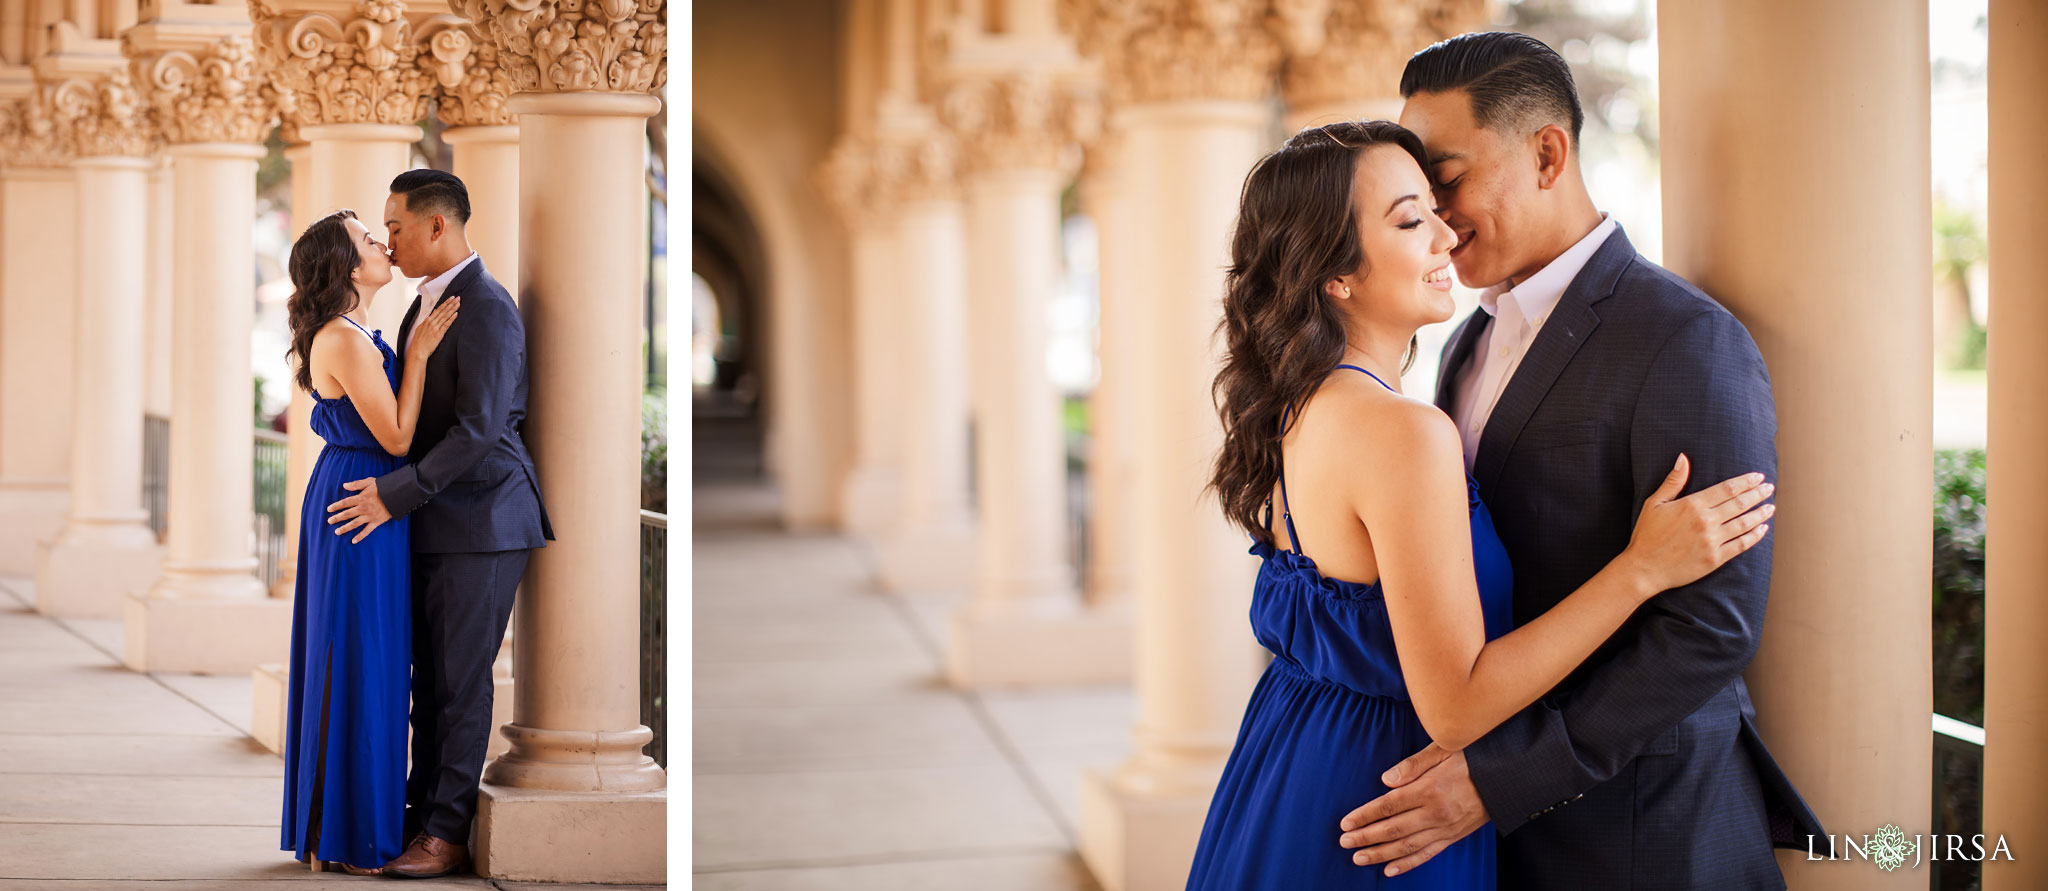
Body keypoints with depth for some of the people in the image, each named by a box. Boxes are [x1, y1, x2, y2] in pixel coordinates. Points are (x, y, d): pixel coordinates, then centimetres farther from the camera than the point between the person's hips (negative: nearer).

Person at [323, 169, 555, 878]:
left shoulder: (487, 308, -16)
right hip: (435, 524, 9)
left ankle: (449, 833, 5)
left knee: (462, 680, -2)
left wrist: (395, 495, -21)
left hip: (482, 523, -9)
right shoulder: (426, 305, 15)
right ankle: (421, 812, 19)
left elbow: (480, 427, -23)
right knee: (428, 678, 12)